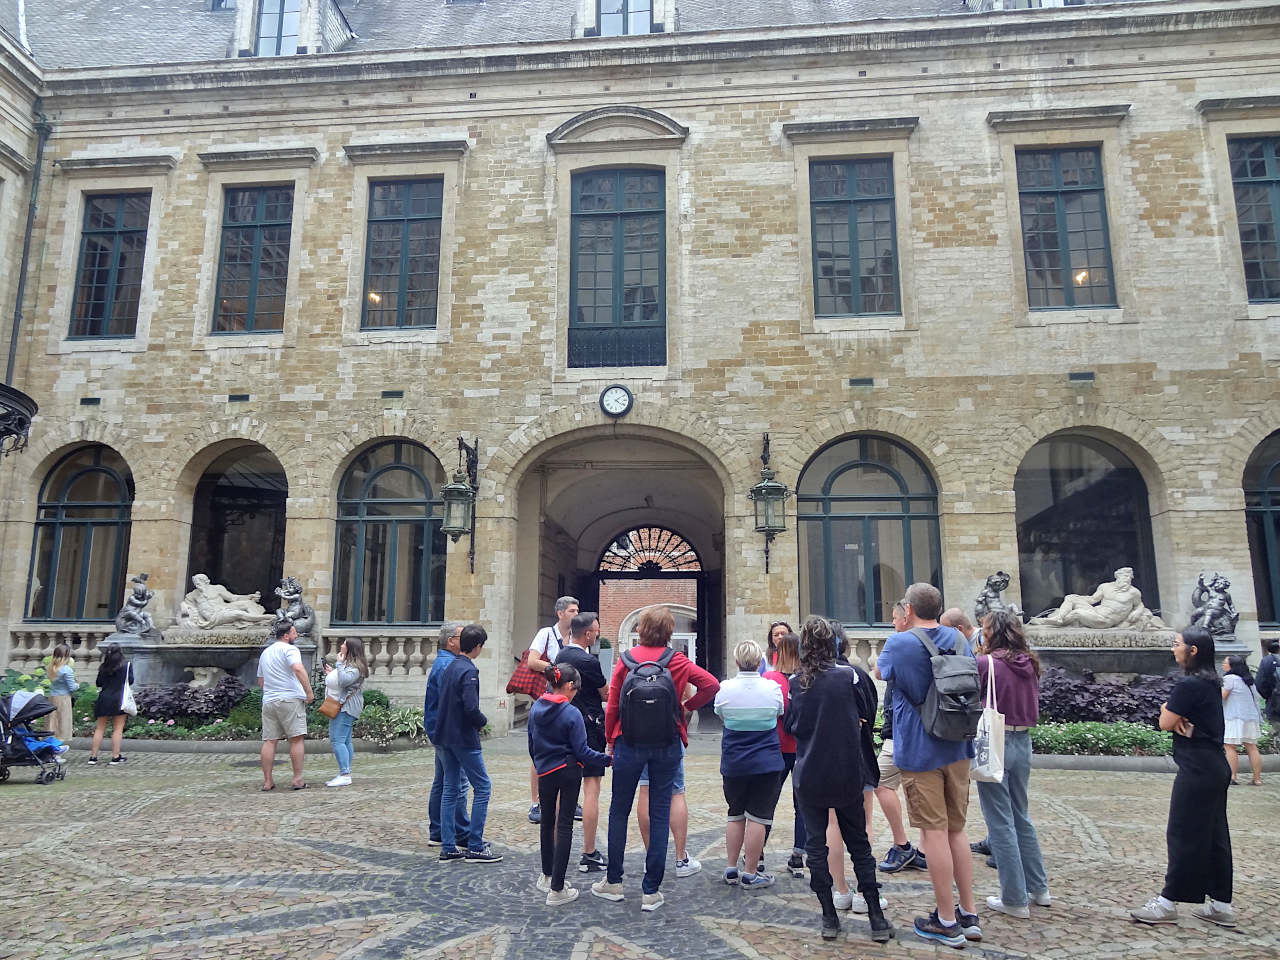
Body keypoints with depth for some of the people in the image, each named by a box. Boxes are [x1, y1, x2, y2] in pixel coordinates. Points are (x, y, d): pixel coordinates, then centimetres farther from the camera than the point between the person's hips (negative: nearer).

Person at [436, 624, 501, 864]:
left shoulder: (449, 667, 10)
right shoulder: (468, 671, -16)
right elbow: (470, 707, -25)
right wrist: (483, 721, -6)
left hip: (446, 737, 9)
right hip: (464, 738, -9)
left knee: (450, 789, 11)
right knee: (483, 787, 0)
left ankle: (448, 848, 14)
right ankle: (475, 848, 1)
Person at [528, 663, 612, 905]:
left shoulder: (535, 708, -2)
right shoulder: (571, 713, -17)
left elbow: (531, 745, 8)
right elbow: (581, 751, -16)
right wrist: (608, 759, -6)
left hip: (545, 773, 5)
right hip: (570, 772, -4)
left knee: (547, 821, 22)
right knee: (565, 825, 2)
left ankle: (547, 877, 34)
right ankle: (557, 889, 3)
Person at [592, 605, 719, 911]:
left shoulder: (626, 660, -5)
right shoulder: (676, 661, -4)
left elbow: (612, 705, -4)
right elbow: (711, 684, -8)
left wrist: (610, 740, 8)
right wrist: (688, 706, 7)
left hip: (629, 743, 0)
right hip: (667, 746, 0)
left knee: (619, 811, 15)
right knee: (659, 814, 7)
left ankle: (613, 882, 24)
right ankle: (651, 891, 10)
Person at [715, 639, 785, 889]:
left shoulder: (725, 689, -9)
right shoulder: (773, 688, -10)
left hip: (733, 764, 2)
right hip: (766, 764, -2)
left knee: (735, 816, 15)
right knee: (757, 818, 4)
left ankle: (731, 869, 23)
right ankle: (751, 873, 9)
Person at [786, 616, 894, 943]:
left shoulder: (796, 683, -5)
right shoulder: (848, 676, -9)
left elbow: (791, 726, 4)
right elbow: (866, 716, 4)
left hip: (809, 776, 0)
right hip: (847, 774, 0)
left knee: (815, 846, 10)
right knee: (859, 845, 11)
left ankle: (829, 917, 12)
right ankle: (876, 919, 11)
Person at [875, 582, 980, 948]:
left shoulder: (899, 643, -12)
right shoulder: (958, 639, 3)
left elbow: (880, 671, 8)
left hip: (919, 751, -5)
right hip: (957, 748, 6)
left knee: (935, 832, 0)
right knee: (957, 830, 15)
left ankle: (947, 922, 8)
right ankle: (969, 915, 21)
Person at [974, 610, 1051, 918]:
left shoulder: (984, 663, -15)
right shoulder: (1029, 664, 4)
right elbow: (1033, 706, 15)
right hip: (1023, 742, 7)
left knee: (1000, 822, 3)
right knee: (1021, 816, 21)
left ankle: (1015, 900, 10)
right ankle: (1038, 889, 30)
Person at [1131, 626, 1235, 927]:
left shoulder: (1189, 685, -18)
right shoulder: (1211, 682, 12)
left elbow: (1165, 722, -14)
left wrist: (1170, 711, 5)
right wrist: (1181, 719, -8)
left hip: (1197, 769, -9)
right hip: (1216, 767, 10)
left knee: (1184, 834, -4)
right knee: (1214, 835, 13)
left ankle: (1168, 903, 3)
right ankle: (1221, 904, 19)